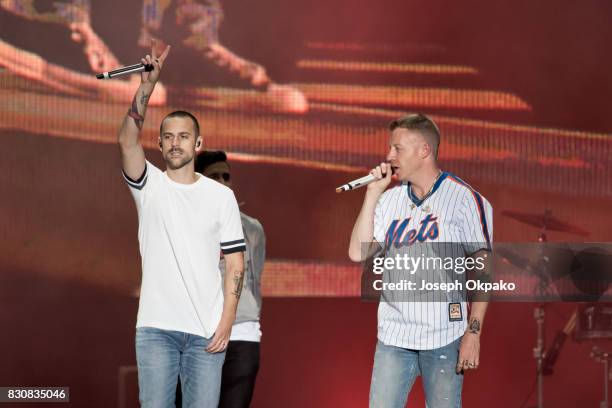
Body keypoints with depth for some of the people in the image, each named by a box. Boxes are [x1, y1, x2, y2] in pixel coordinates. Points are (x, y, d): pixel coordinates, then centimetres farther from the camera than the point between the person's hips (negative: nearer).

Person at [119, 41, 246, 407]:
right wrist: (147, 86, -25)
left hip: (207, 329, 0)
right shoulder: (149, 185, 5)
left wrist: (227, 320, -4)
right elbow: (128, 140, -14)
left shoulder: (221, 196, 6)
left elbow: (235, 261, 5)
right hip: (156, 326, 0)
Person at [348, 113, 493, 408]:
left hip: (443, 337, -4)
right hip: (393, 336, 4)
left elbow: (482, 271, -5)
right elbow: (358, 253, 3)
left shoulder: (464, 199, -4)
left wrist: (473, 332, -12)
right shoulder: (389, 200, 11)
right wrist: (372, 194, 0)